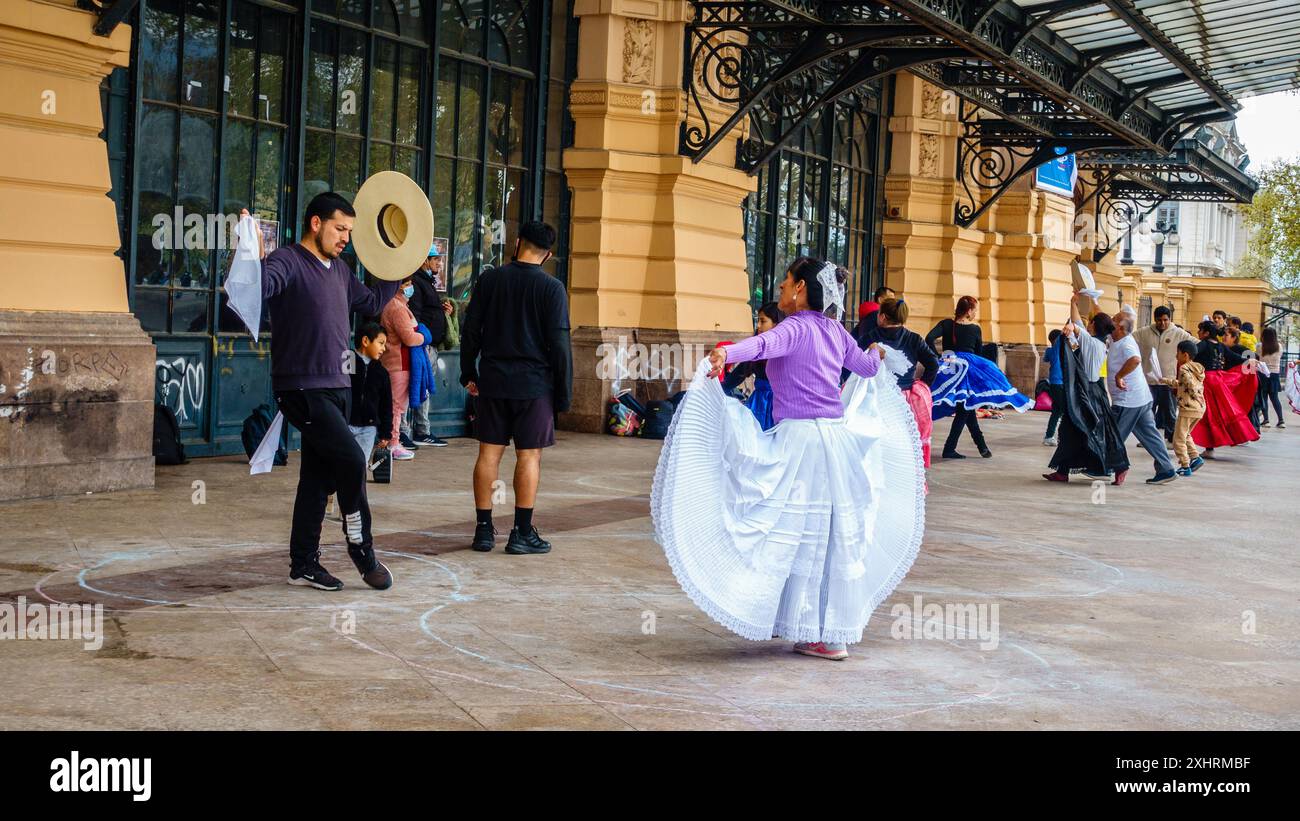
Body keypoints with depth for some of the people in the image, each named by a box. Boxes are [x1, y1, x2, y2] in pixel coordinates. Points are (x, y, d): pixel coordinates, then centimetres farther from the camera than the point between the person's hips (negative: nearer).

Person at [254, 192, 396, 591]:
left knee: (319, 477, 10)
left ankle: (304, 564, 17)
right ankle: (361, 550, -1)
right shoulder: (288, 261, -9)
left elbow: (372, 302, 33)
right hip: (303, 389, -9)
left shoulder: (339, 270, 17)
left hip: (337, 389, 9)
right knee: (351, 461, -16)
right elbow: (260, 286, -30)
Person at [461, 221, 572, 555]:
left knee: (489, 452, 7)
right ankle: (522, 533, 3)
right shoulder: (552, 288, -6)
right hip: (534, 383, -3)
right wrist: (563, 395, -2)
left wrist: (468, 374, 16)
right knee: (529, 455, 2)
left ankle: (483, 529, 10)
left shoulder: (490, 279, 2)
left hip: (492, 380, 3)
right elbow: (559, 344, -7)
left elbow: (470, 330, 5)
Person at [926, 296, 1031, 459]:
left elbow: (929, 338, -16)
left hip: (949, 367, 4)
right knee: (964, 408, 3)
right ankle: (949, 449, -4)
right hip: (969, 369, -4)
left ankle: (981, 444, 21)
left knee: (966, 408, 14)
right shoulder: (975, 329, -5)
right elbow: (979, 352, 7)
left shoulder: (946, 324, -1)